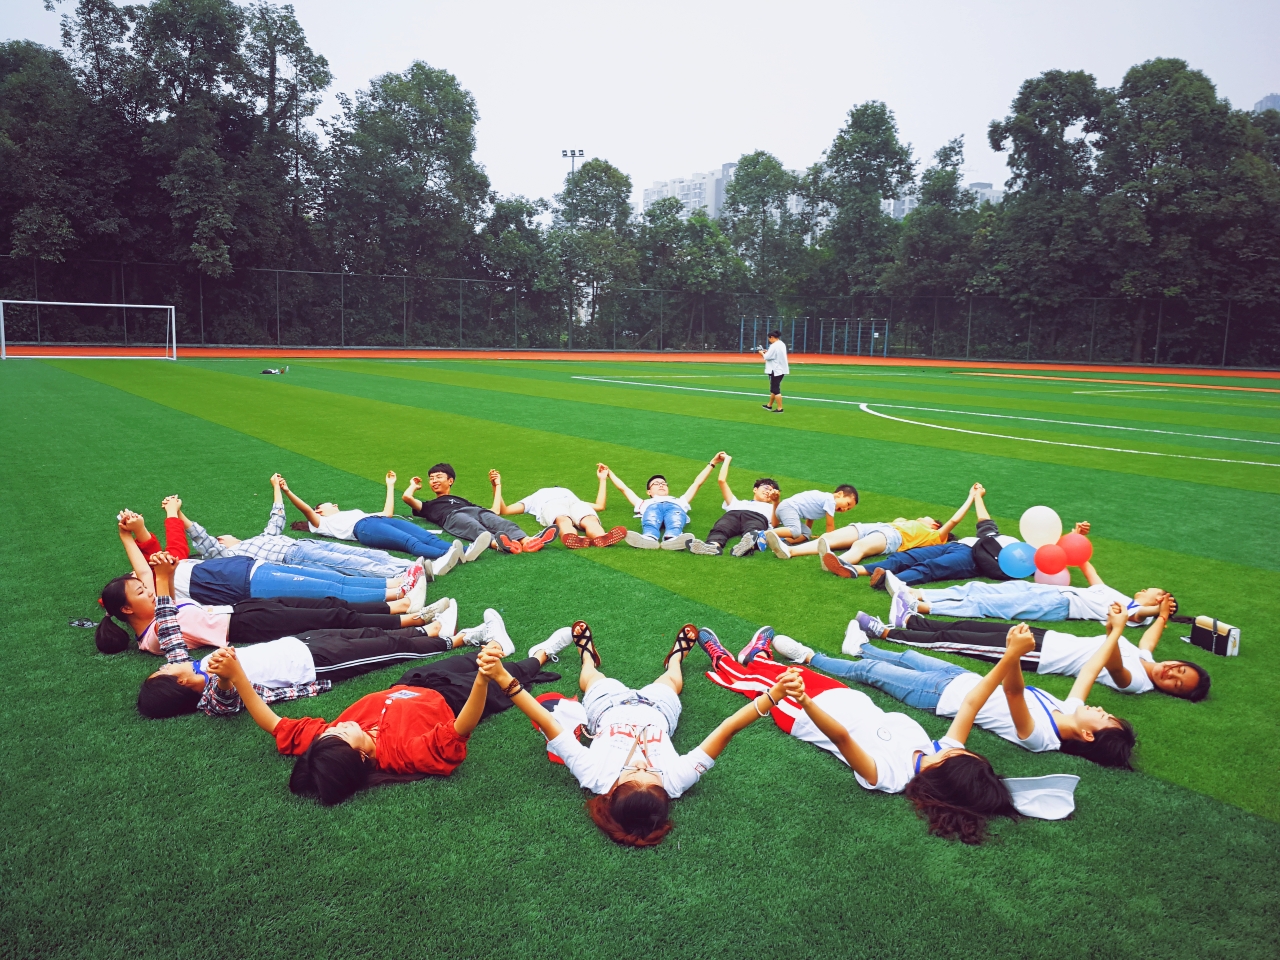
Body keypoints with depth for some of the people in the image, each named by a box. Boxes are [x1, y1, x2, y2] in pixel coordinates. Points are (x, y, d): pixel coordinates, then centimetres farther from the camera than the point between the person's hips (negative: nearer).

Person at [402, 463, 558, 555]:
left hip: (474, 510, 3)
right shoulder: (428, 505, 40)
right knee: (473, 527, -38)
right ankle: (497, 543, -72)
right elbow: (406, 497, 19)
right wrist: (414, 485, 40)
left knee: (496, 520, -32)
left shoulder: (461, 500, 44)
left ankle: (526, 542, -61)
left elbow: (495, 510, 33)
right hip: (452, 517, -3)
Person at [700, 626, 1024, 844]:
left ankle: (723, 661, 49)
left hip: (804, 713, -5)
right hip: (849, 699, 5)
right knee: (797, 672, 26)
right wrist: (1010, 657, -35)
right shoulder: (946, 752, -25)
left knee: (760, 679, 18)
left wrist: (804, 700, -71)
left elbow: (841, 736, -57)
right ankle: (758, 656, 58)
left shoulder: (887, 775, -42)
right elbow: (970, 703, -25)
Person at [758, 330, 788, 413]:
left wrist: (762, 353, 2)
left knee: (776, 390, -5)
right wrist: (767, 352, 12)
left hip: (776, 371, -10)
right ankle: (769, 405, 30)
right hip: (781, 369, 10)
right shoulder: (782, 344, 12)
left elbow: (767, 357, -17)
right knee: (774, 389, 19)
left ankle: (780, 408, -4)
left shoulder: (774, 346, -19)